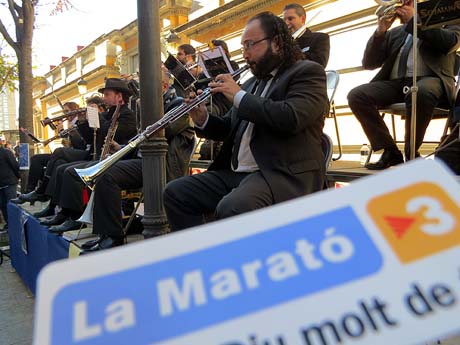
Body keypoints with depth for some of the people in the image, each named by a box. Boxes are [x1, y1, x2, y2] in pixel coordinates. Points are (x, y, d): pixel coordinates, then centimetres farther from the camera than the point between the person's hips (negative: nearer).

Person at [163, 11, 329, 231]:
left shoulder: (307, 72, -1)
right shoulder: (252, 83, 22)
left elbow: (291, 118, -20)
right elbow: (230, 129, 25)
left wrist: (239, 95, -11)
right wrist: (202, 119, 4)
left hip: (285, 175, -8)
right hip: (235, 173, 8)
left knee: (231, 209, -34)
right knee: (175, 193, -3)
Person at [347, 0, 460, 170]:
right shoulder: (394, 33, 26)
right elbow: (369, 63, 17)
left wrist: (414, 20, -1)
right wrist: (380, 31, 4)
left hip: (429, 80, -4)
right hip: (395, 83, 4)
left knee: (420, 92, -40)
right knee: (356, 95, -23)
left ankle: (411, 153, -18)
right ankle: (390, 151, -15)